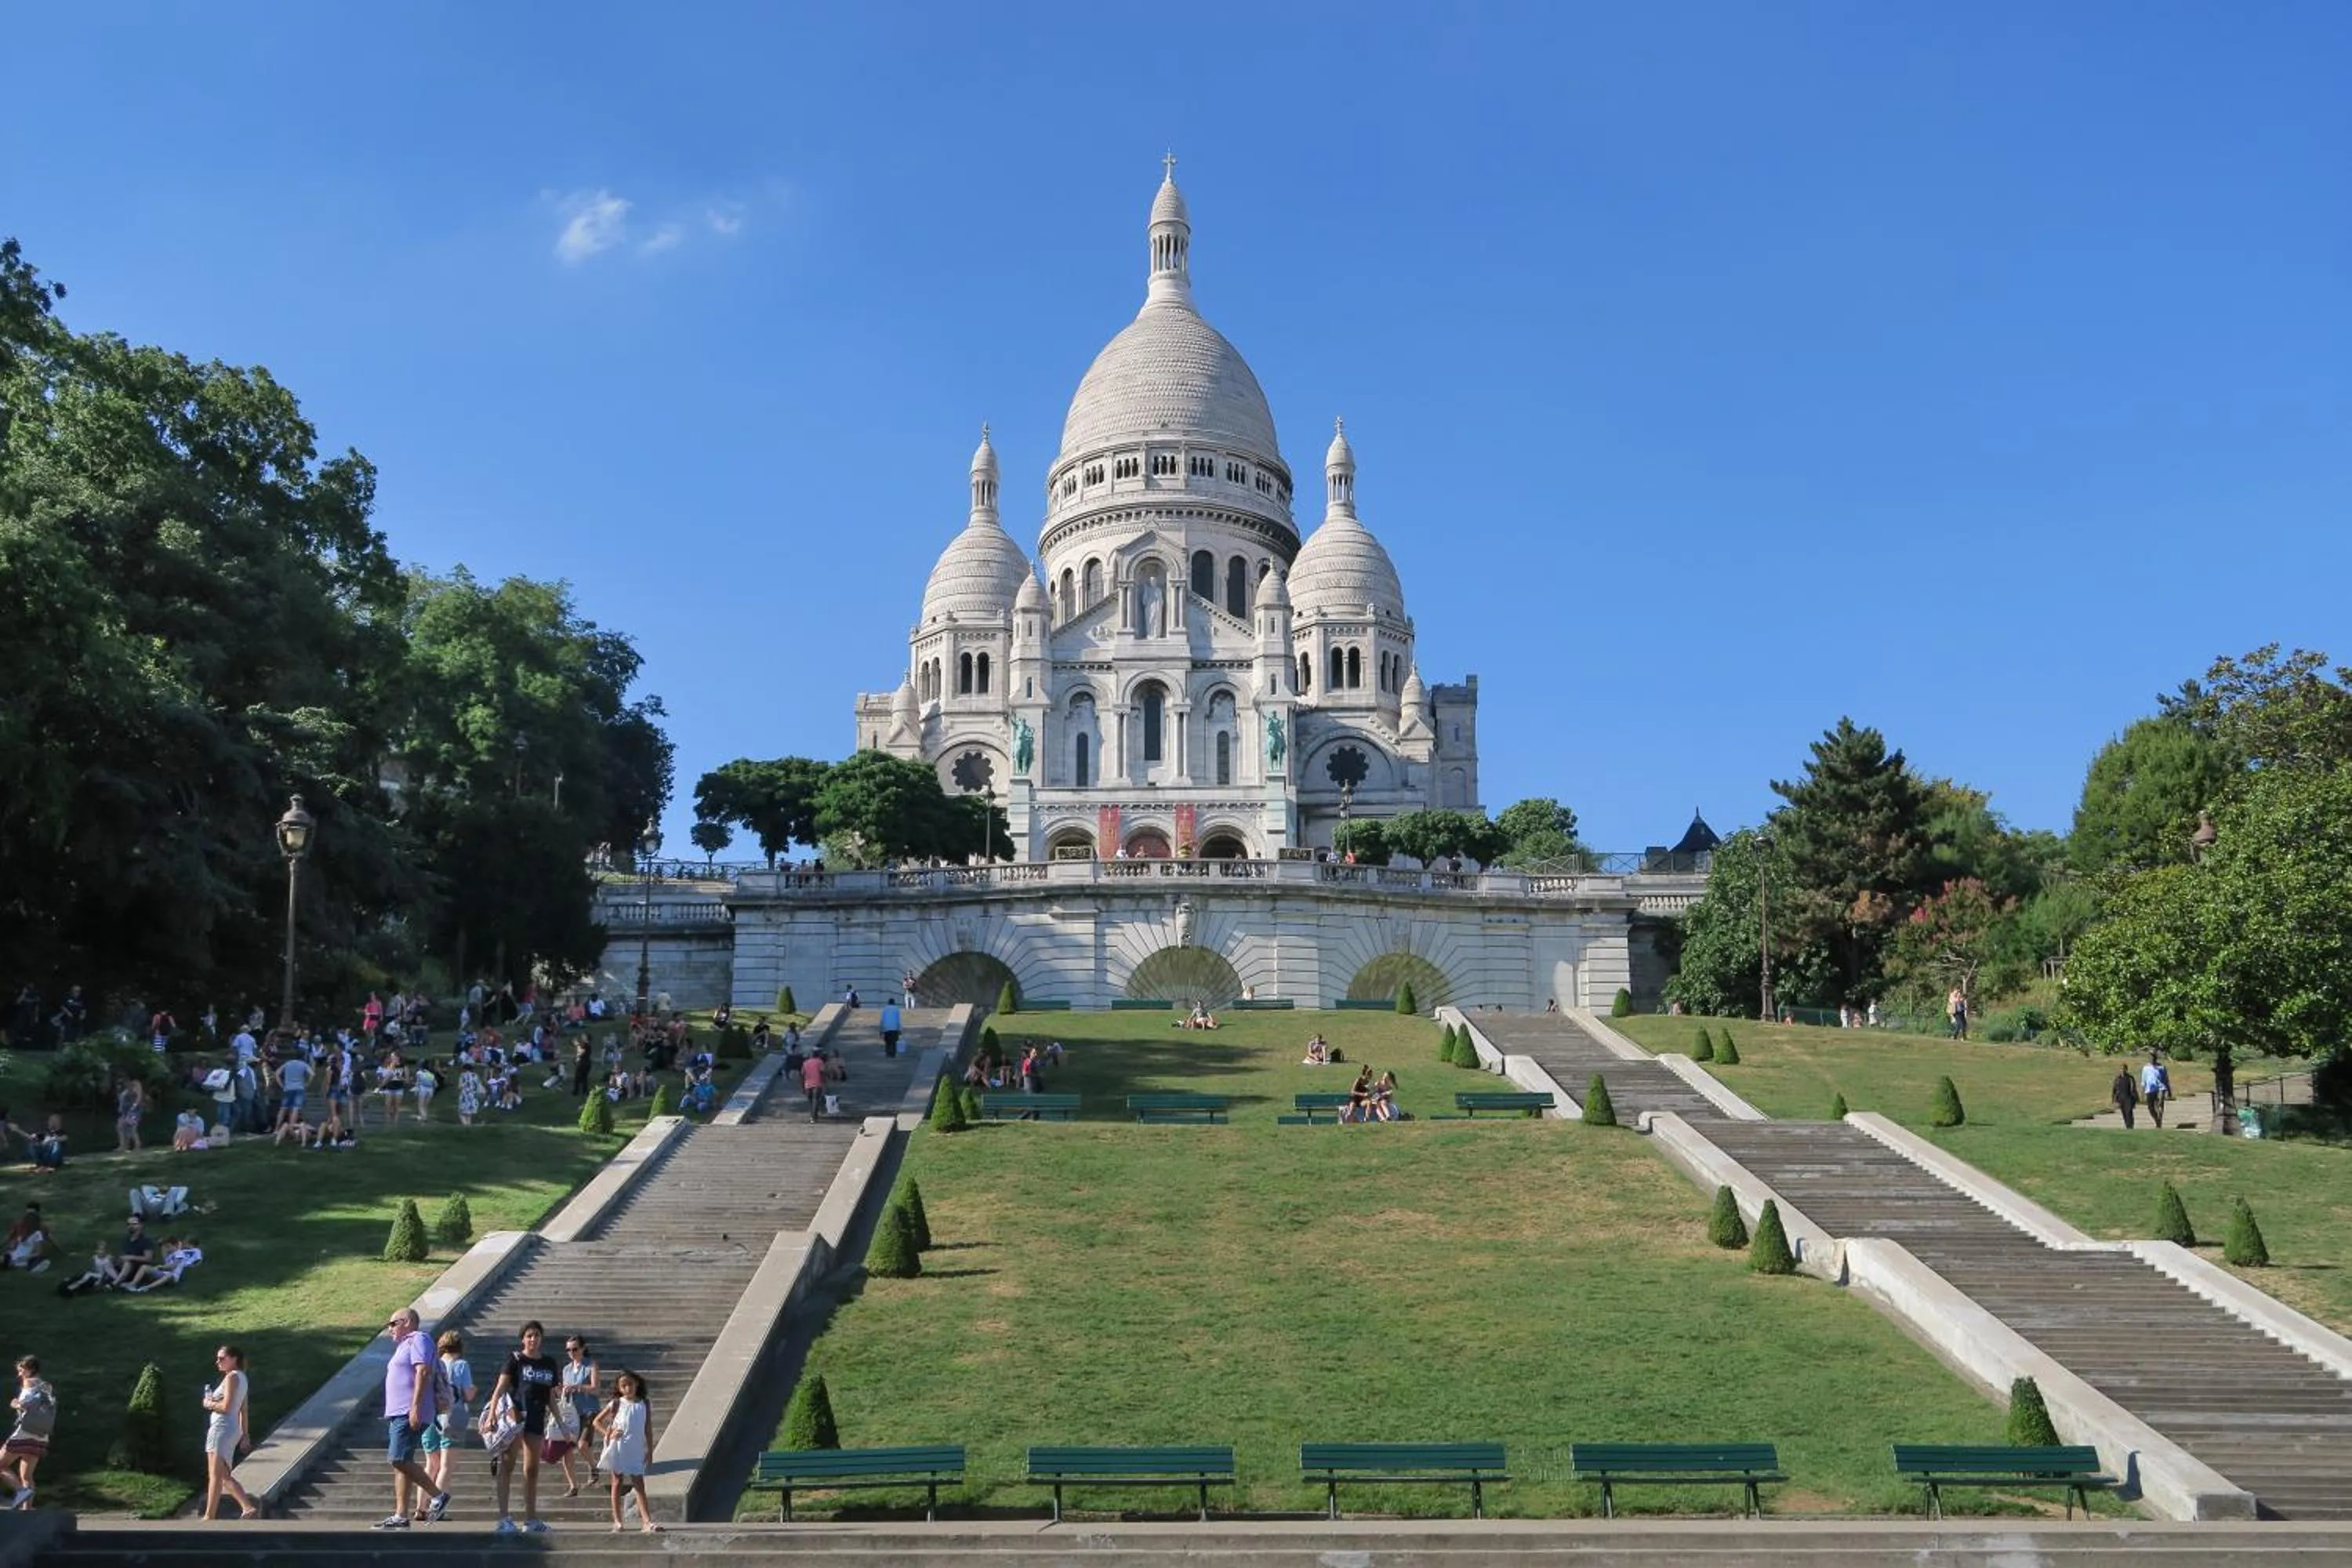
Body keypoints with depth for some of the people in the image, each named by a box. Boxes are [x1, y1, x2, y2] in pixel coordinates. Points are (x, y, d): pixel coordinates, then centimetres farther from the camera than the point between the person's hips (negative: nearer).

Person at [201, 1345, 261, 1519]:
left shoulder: (232, 1377, -12)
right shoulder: (241, 1377, 17)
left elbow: (226, 1407, -20)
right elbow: (243, 1409, 19)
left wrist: (209, 1404, -3)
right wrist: (245, 1434, 21)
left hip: (222, 1429, -10)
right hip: (233, 1430, 10)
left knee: (215, 1475, -4)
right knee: (224, 1476, 13)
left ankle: (209, 1517, -1)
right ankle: (249, 1506, 8)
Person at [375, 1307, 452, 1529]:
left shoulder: (418, 1339, -6)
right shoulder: (405, 1345, 25)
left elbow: (423, 1372, -18)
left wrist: (415, 1407, -25)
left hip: (409, 1414, -10)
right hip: (397, 1413, 10)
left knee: (400, 1461, -16)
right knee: (400, 1464, 6)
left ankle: (439, 1495, -10)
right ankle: (400, 1516, 6)